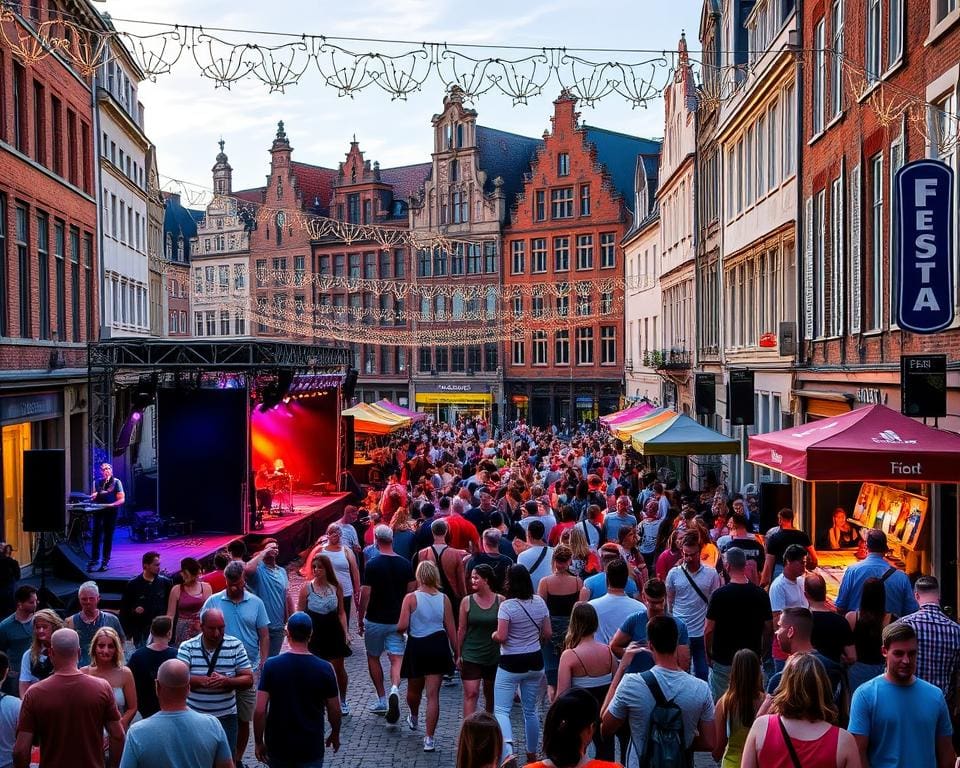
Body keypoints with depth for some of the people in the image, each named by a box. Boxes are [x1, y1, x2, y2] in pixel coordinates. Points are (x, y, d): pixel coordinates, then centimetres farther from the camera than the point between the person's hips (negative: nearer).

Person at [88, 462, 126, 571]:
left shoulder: (116, 482, 0)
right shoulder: (97, 482, 9)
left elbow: (122, 500, -5)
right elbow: (93, 498, 15)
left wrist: (111, 505, -21)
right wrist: (93, 496, -8)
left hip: (111, 512, -2)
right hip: (98, 512, 2)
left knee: (108, 536, 3)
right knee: (96, 535, -4)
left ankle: (106, 561, 9)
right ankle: (94, 559, 1)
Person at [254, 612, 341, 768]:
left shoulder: (271, 666, -12)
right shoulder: (324, 669, -11)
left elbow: (260, 710, -12)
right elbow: (334, 710, -2)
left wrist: (259, 742, 1)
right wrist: (335, 734, 16)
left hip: (278, 745, 1)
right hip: (311, 746, -1)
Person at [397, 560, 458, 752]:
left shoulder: (411, 598, -11)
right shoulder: (444, 599, -3)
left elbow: (402, 626, -16)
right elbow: (451, 628, 0)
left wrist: (398, 630, 8)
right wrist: (456, 652, 9)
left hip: (416, 646, -1)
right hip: (438, 646, 1)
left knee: (414, 689, 24)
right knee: (433, 694, 3)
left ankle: (413, 718, 51)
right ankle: (429, 738, 3)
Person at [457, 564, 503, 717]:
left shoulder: (500, 601, -4)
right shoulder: (467, 601, -3)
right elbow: (461, 629, 1)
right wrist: (459, 654, 1)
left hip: (494, 656, 1)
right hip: (471, 656, -1)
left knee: (491, 695, 15)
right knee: (471, 693, -9)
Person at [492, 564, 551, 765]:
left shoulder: (506, 606, -17)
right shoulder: (539, 602, -1)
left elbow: (501, 637, -21)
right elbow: (547, 634, 5)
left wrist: (494, 635, 0)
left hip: (511, 663, -5)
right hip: (535, 661, 5)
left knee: (501, 709, -2)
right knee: (530, 710, 17)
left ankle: (507, 750, -25)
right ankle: (532, 754, 28)